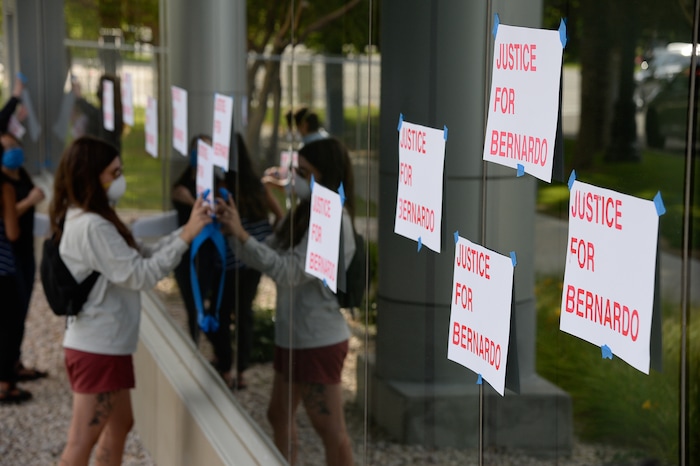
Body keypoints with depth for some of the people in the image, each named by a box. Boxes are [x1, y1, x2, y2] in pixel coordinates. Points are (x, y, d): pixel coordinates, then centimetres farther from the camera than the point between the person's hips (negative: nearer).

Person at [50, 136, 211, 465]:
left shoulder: (85, 221, 12)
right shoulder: (92, 227, -21)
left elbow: (138, 258, 11)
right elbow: (139, 275, -22)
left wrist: (185, 231, 1)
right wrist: (186, 238, -20)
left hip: (105, 345, 11)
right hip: (97, 349, -11)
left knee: (119, 424, 20)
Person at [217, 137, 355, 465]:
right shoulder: (302, 214, 9)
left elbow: (290, 271, -26)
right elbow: (266, 260, 10)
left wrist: (242, 235, -28)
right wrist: (233, 232, -7)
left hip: (319, 340, -10)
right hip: (293, 336, 10)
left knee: (331, 431, 0)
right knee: (279, 416, 19)